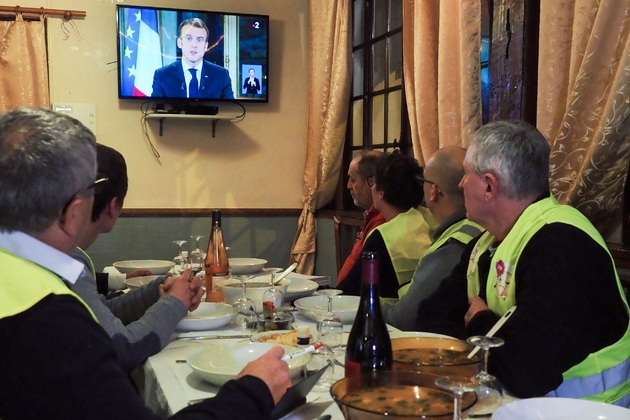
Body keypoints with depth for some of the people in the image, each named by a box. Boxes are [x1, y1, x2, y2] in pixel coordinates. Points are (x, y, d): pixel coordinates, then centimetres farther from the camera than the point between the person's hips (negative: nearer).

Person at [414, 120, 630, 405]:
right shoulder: (491, 240, 7)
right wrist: (484, 326, -13)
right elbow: (434, 316, 8)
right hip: (509, 397, 7)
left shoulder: (561, 245, -22)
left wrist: (479, 322, -11)